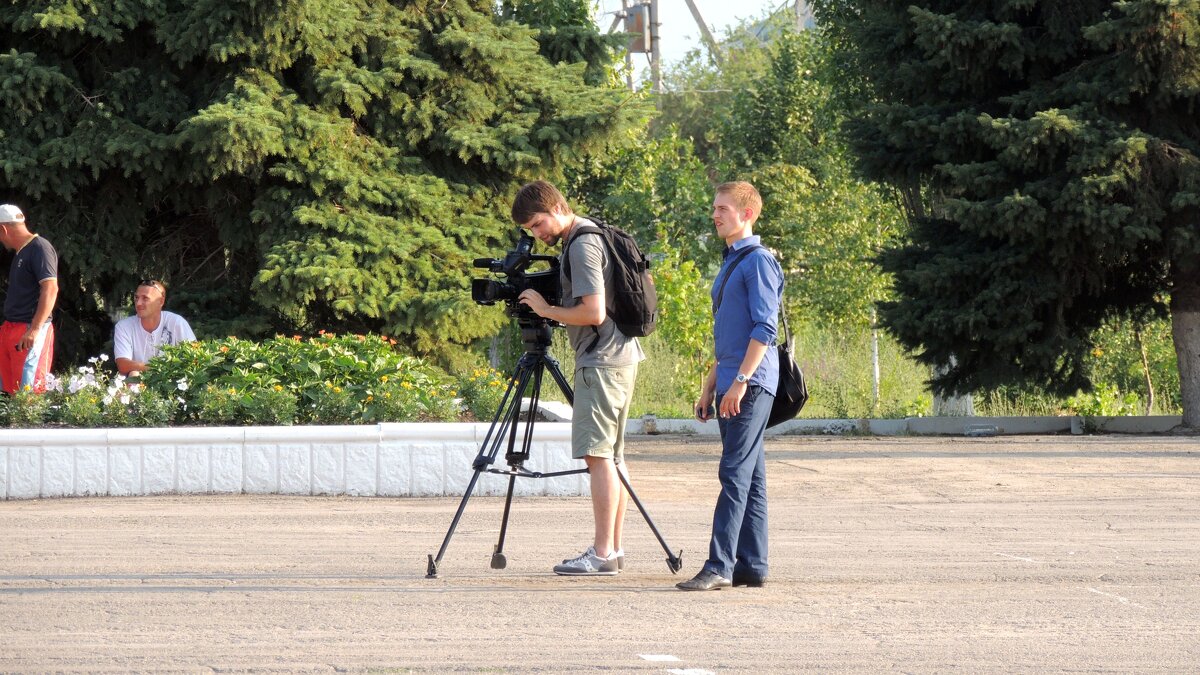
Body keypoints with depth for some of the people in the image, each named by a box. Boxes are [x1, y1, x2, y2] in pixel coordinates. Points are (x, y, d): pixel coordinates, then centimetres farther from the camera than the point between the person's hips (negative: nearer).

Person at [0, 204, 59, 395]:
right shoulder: (20, 252, 19)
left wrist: (35, 329, -26)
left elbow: (50, 289, -20)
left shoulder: (40, 248, -10)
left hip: (30, 330, -10)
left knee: (29, 391, -14)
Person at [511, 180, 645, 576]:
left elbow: (593, 312, -22)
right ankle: (613, 548, 15)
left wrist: (547, 310, -8)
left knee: (598, 454, -10)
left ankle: (603, 554, -12)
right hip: (621, 355, 11)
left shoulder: (583, 246, -15)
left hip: (601, 361, -11)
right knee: (611, 454, 12)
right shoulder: (594, 238, 16)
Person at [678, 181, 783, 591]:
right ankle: (752, 566, 10)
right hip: (731, 386, 10)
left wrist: (740, 381, -22)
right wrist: (710, 386, 24)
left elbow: (765, 327, -17)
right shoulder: (730, 263, 20)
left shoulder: (758, 261, -9)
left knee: (736, 473, -12)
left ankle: (719, 567, -17)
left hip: (751, 385, -10)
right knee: (750, 477, 9)